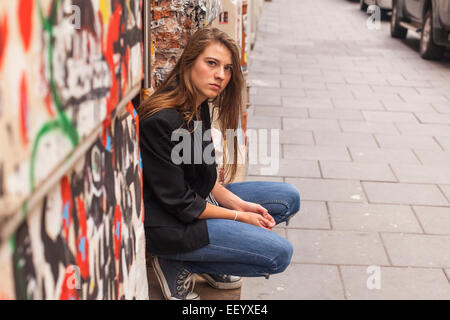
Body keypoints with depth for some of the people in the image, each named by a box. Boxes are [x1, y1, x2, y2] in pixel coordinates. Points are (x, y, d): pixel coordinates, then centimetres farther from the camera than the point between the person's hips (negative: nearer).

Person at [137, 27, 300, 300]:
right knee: (279, 253, -15)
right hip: (168, 225, -9)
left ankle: (212, 263, 9)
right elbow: (179, 204, -21)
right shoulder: (161, 121, -26)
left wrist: (238, 203, -4)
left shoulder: (200, 105, 2)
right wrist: (238, 217, -12)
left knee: (289, 198, 9)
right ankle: (178, 265, -3)